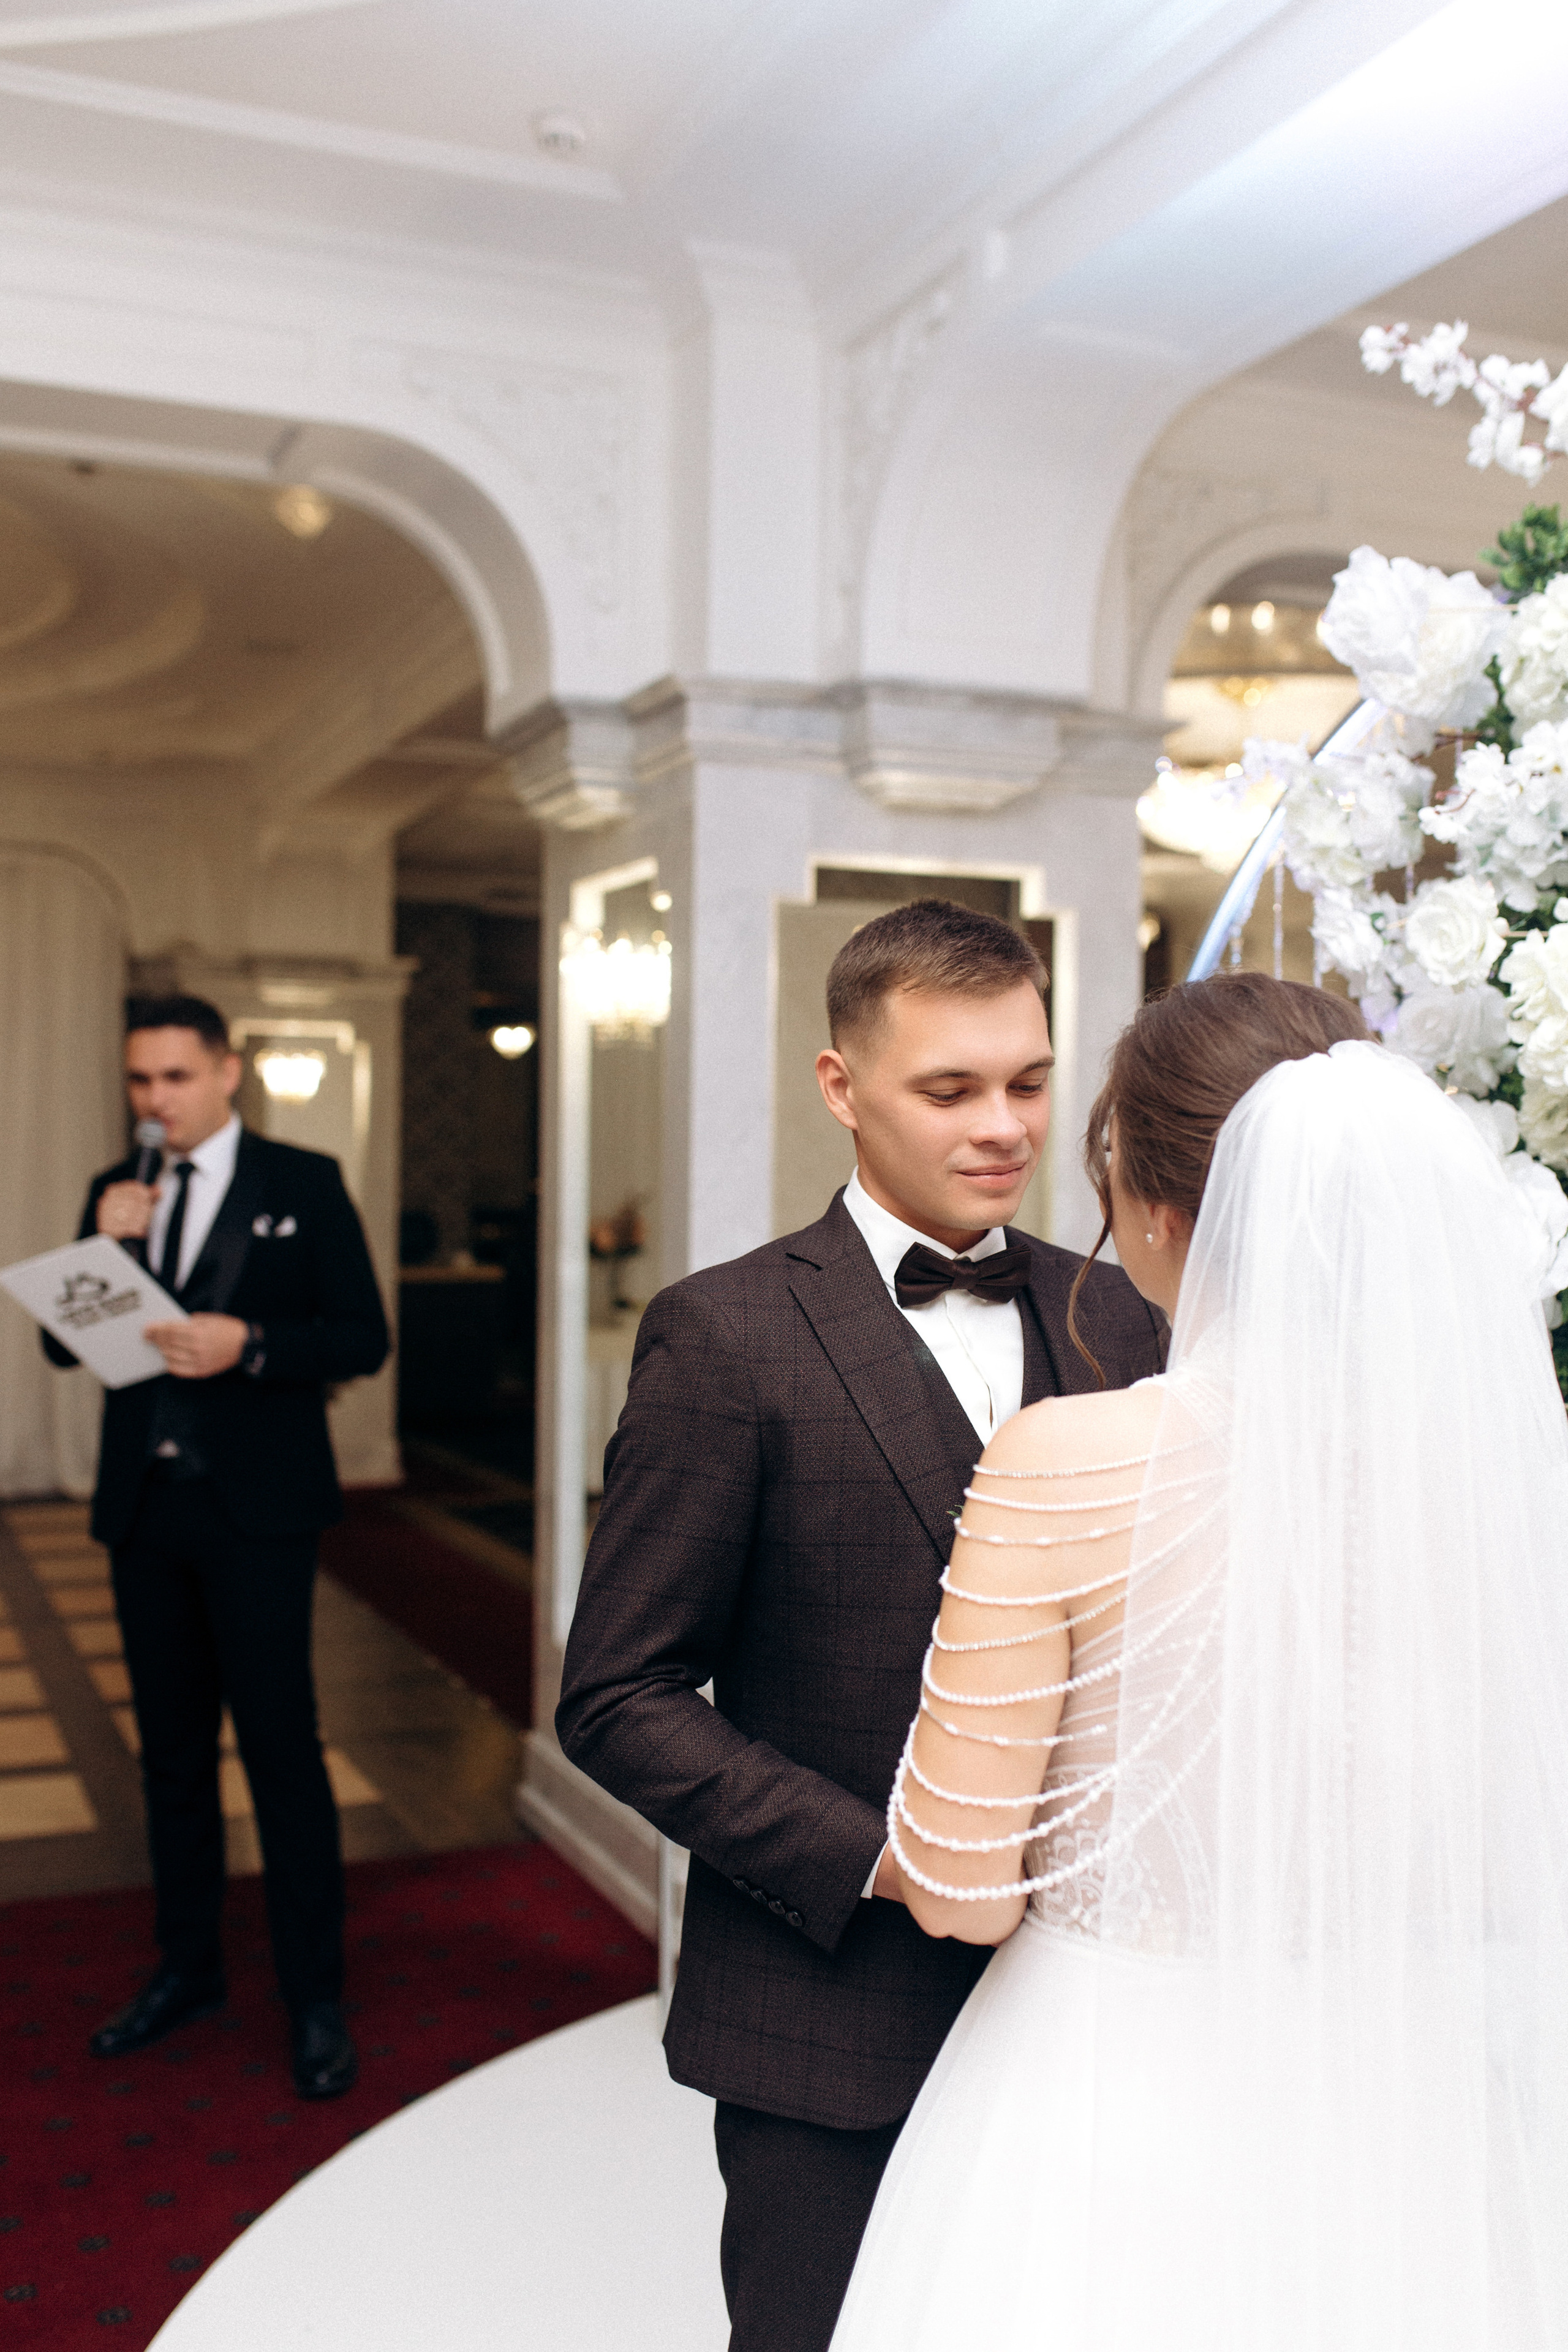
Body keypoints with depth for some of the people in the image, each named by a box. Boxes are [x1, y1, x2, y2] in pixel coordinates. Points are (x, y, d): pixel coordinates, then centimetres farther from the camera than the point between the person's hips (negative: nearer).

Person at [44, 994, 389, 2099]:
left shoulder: (304, 1185, -3)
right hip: (145, 1508, 5)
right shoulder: (117, 1192, 10)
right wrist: (103, 1247, -10)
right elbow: (65, 1344, 7)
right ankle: (189, 1967, 30)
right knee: (173, 1752, 15)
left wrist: (249, 1344, -22)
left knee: (283, 1750, -1)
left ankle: (316, 1999, 10)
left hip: (256, 1510, -5)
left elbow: (363, 1337, -6)